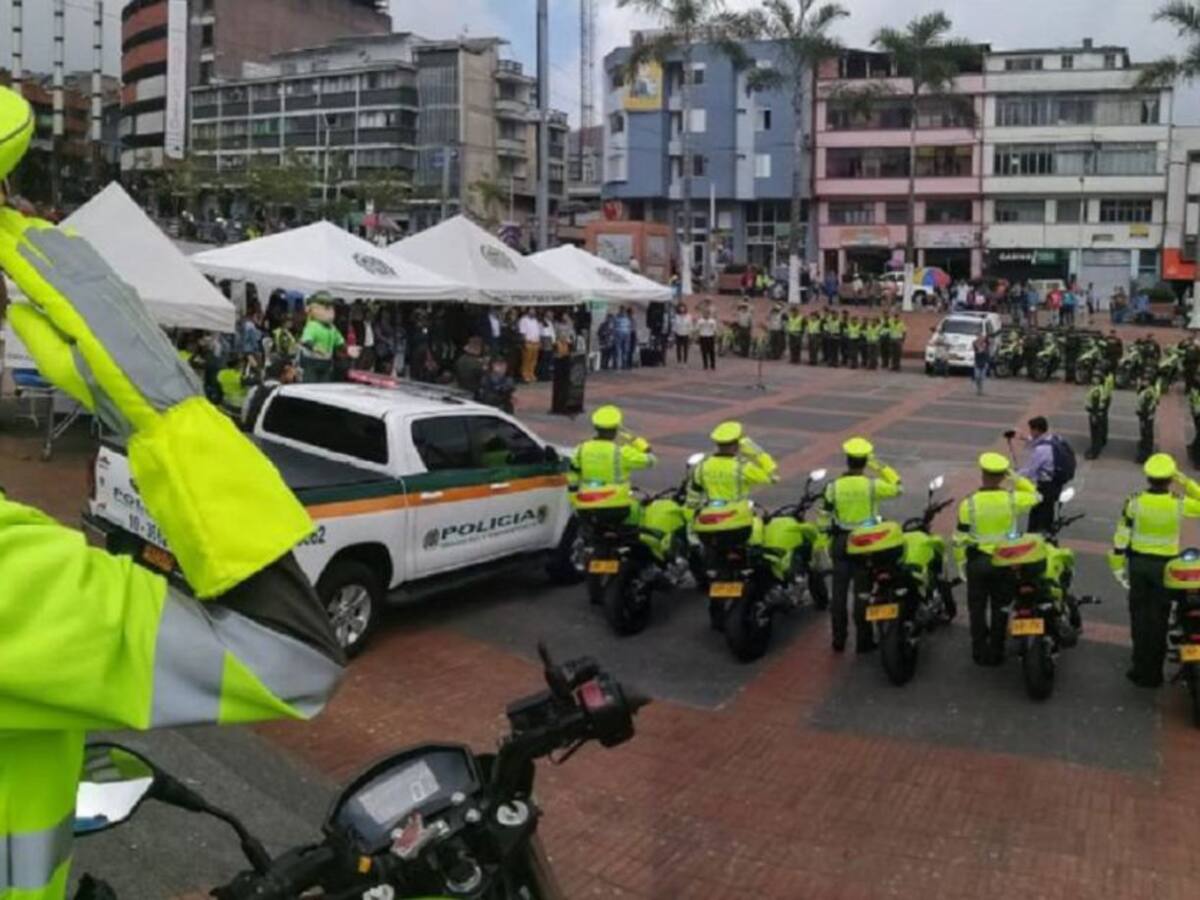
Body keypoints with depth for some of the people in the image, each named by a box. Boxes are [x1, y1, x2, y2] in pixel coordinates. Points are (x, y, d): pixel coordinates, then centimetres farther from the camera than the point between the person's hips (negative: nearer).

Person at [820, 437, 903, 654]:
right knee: (862, 593, 5)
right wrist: (880, 467, 4)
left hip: (841, 542, 2)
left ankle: (838, 640, 16)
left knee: (839, 591, 10)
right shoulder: (872, 485, -13)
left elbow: (825, 518, -2)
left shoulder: (834, 486, -6)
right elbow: (898, 488, 4)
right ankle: (863, 641, 11)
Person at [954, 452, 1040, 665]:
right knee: (1000, 608, 13)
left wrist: (961, 562, 6)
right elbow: (1035, 495, 9)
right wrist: (1015, 476, 10)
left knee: (977, 608, 13)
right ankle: (996, 653, 20)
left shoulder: (969, 504, -14)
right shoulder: (1012, 499, -13)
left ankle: (979, 653, 20)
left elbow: (960, 539, -8)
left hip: (977, 562, -1)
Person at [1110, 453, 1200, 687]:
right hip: (1165, 565, 0)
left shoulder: (1135, 502, -12)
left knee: (1140, 616, 11)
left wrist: (1117, 565, 4)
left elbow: (1121, 536, -7)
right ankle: (1154, 673, 17)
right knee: (1159, 619, 11)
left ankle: (1141, 670, 16)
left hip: (1139, 563, 0)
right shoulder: (1178, 503, -13)